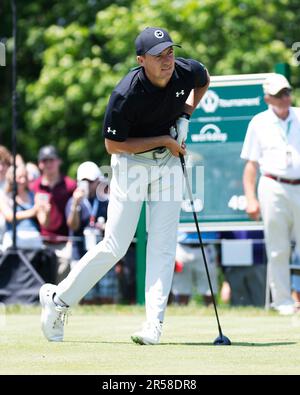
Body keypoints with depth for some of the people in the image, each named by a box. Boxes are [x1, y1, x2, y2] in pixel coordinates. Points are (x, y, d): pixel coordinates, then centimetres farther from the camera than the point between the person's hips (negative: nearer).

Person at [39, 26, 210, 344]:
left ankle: (154, 324, -7)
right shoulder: (126, 94, -27)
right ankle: (58, 300, 10)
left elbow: (204, 80, 14)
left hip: (169, 162, 4)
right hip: (132, 161, -4)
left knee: (163, 246, -5)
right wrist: (164, 140, -19)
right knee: (115, 246, -7)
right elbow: (113, 144, -19)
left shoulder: (187, 72, -12)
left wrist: (186, 114, -1)